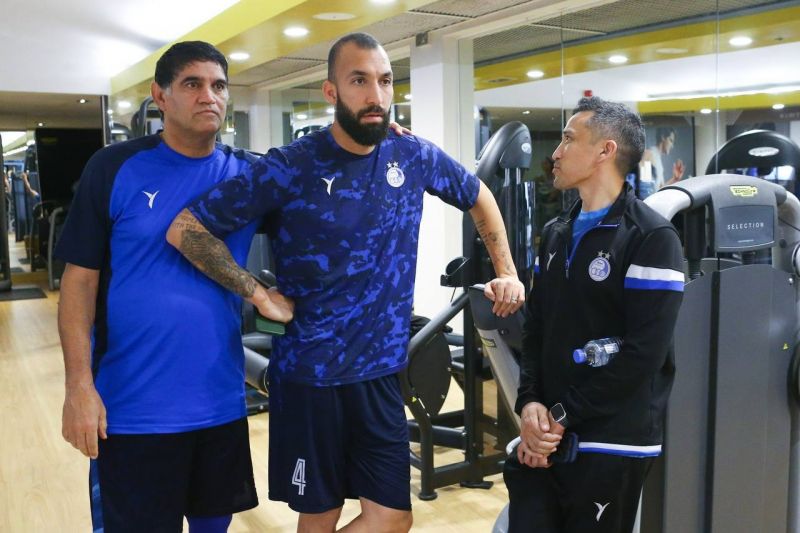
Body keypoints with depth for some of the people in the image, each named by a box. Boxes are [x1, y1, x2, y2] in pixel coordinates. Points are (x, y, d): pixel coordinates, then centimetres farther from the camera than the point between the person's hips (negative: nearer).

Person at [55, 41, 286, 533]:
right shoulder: (115, 168, -6)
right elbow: (80, 279, -6)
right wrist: (80, 386, -12)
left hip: (221, 401, 3)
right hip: (133, 407, -3)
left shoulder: (250, 174, 1)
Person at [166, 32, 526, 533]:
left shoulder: (414, 156, 0)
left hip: (381, 373, 4)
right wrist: (258, 294, -13)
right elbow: (185, 229, -10)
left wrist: (507, 273, 12)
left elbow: (479, 197, 19)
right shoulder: (291, 168, -12)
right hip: (309, 375, -3)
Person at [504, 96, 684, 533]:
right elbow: (535, 328, 10)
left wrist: (563, 416, -14)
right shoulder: (556, 234, 12)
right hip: (543, 438, 6)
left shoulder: (651, 238, -10)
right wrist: (530, 403, -7)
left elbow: (643, 353, -18)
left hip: (609, 446, -5)